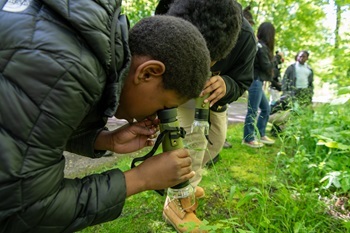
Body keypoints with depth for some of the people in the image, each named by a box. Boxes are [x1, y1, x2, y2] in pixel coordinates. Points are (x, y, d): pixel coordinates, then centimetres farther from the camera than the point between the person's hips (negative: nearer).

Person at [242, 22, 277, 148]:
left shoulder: (258, 44, 14)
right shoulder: (261, 46, -13)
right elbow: (267, 66, -12)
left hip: (257, 81, 10)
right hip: (255, 81, -10)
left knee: (266, 108, 16)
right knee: (253, 111, -4)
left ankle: (260, 134, 24)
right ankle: (248, 139, 4)